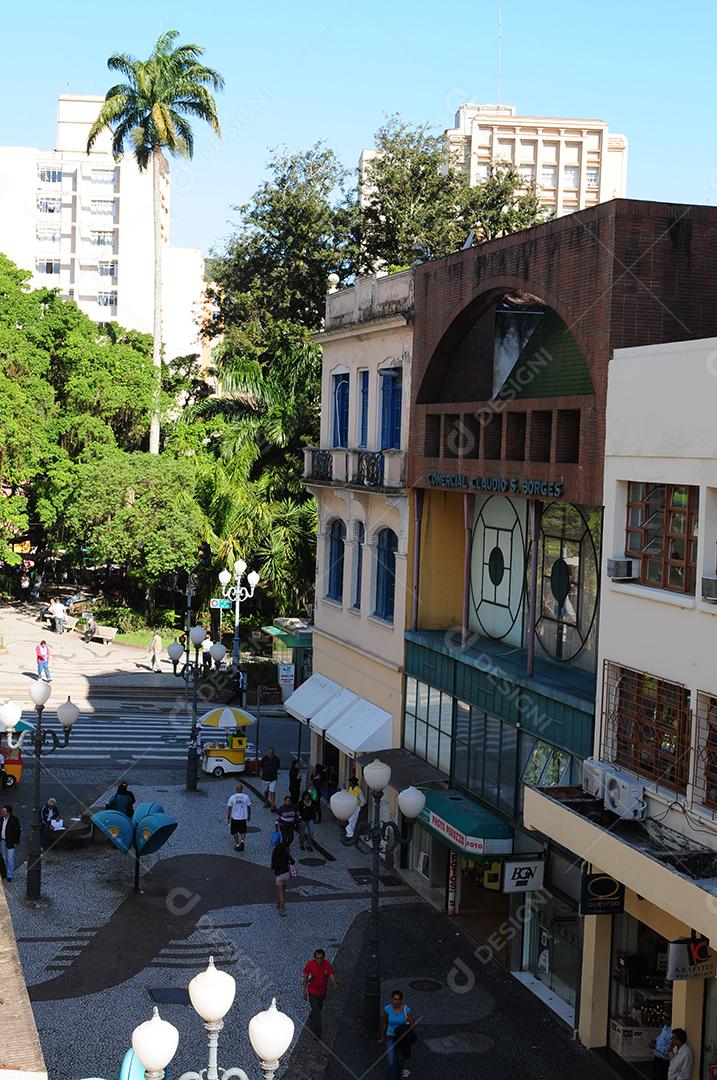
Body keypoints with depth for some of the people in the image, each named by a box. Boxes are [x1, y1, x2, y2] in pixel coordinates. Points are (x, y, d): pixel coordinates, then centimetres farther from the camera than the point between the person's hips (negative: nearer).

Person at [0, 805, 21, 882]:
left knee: (10, 859, -1)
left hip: (10, 842, -6)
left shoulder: (14, 820, -18)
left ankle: (10, 875, 6)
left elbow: (17, 831, -13)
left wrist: (16, 842, -12)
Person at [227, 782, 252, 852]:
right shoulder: (246, 797, -9)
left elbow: (229, 808, -5)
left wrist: (228, 817, 8)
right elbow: (249, 807, -2)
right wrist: (249, 816, 14)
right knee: (243, 832, 16)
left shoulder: (232, 797, -11)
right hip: (243, 818, 0)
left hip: (234, 818, 0)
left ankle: (237, 844, 24)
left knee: (235, 832, 19)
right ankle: (242, 841, -9)